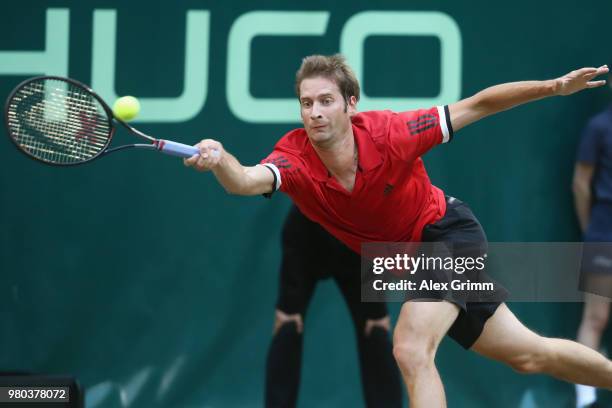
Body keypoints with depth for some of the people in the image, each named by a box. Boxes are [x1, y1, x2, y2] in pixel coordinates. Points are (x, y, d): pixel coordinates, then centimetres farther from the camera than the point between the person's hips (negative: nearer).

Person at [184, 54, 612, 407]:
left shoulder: (389, 133, -28)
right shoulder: (295, 157, -23)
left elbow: (477, 106, -17)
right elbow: (246, 181, -45)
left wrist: (555, 87, -19)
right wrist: (219, 160, -67)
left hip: (448, 233, -5)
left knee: (411, 350, -25)